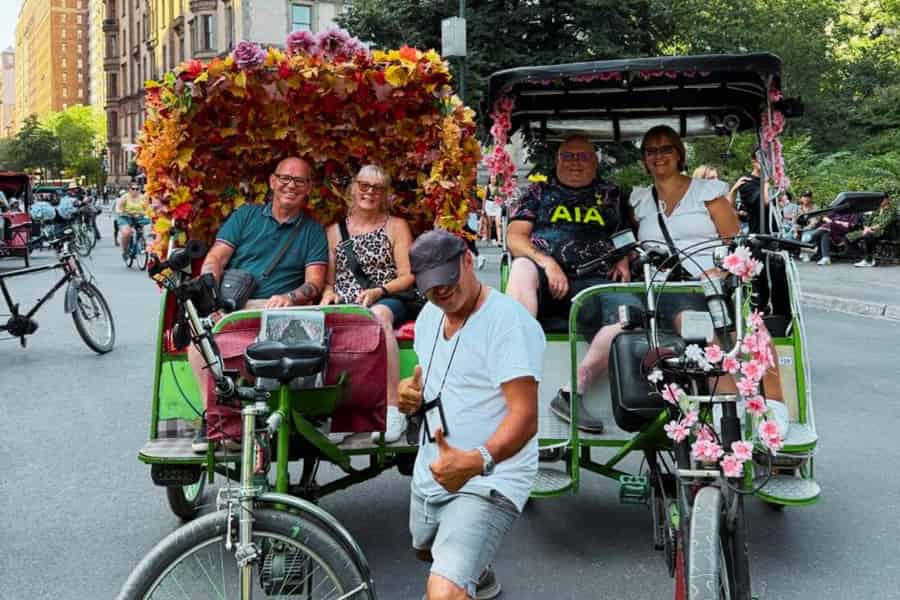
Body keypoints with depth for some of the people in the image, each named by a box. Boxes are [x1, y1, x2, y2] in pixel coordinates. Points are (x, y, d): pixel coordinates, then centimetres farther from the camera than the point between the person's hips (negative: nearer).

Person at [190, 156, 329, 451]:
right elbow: (216, 257, 9)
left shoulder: (313, 231, 16)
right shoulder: (246, 215, 19)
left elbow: (315, 283, 4)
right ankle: (211, 413, -25)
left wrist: (289, 297, -18)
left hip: (271, 307, -1)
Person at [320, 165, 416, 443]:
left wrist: (377, 292, -12)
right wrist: (328, 294, -3)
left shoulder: (396, 226, 14)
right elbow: (329, 279, 21)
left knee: (377, 315, -40)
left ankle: (392, 409, -43)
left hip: (390, 302, -2)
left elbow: (408, 276, 5)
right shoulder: (335, 231, 22)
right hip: (345, 307, 3)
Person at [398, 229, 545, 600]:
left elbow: (525, 417, -26)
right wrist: (411, 394, -2)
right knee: (428, 550, 33)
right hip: (431, 472, 9)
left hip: (487, 482, -9)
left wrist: (477, 461, -42)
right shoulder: (429, 315, 6)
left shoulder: (510, 321, -20)